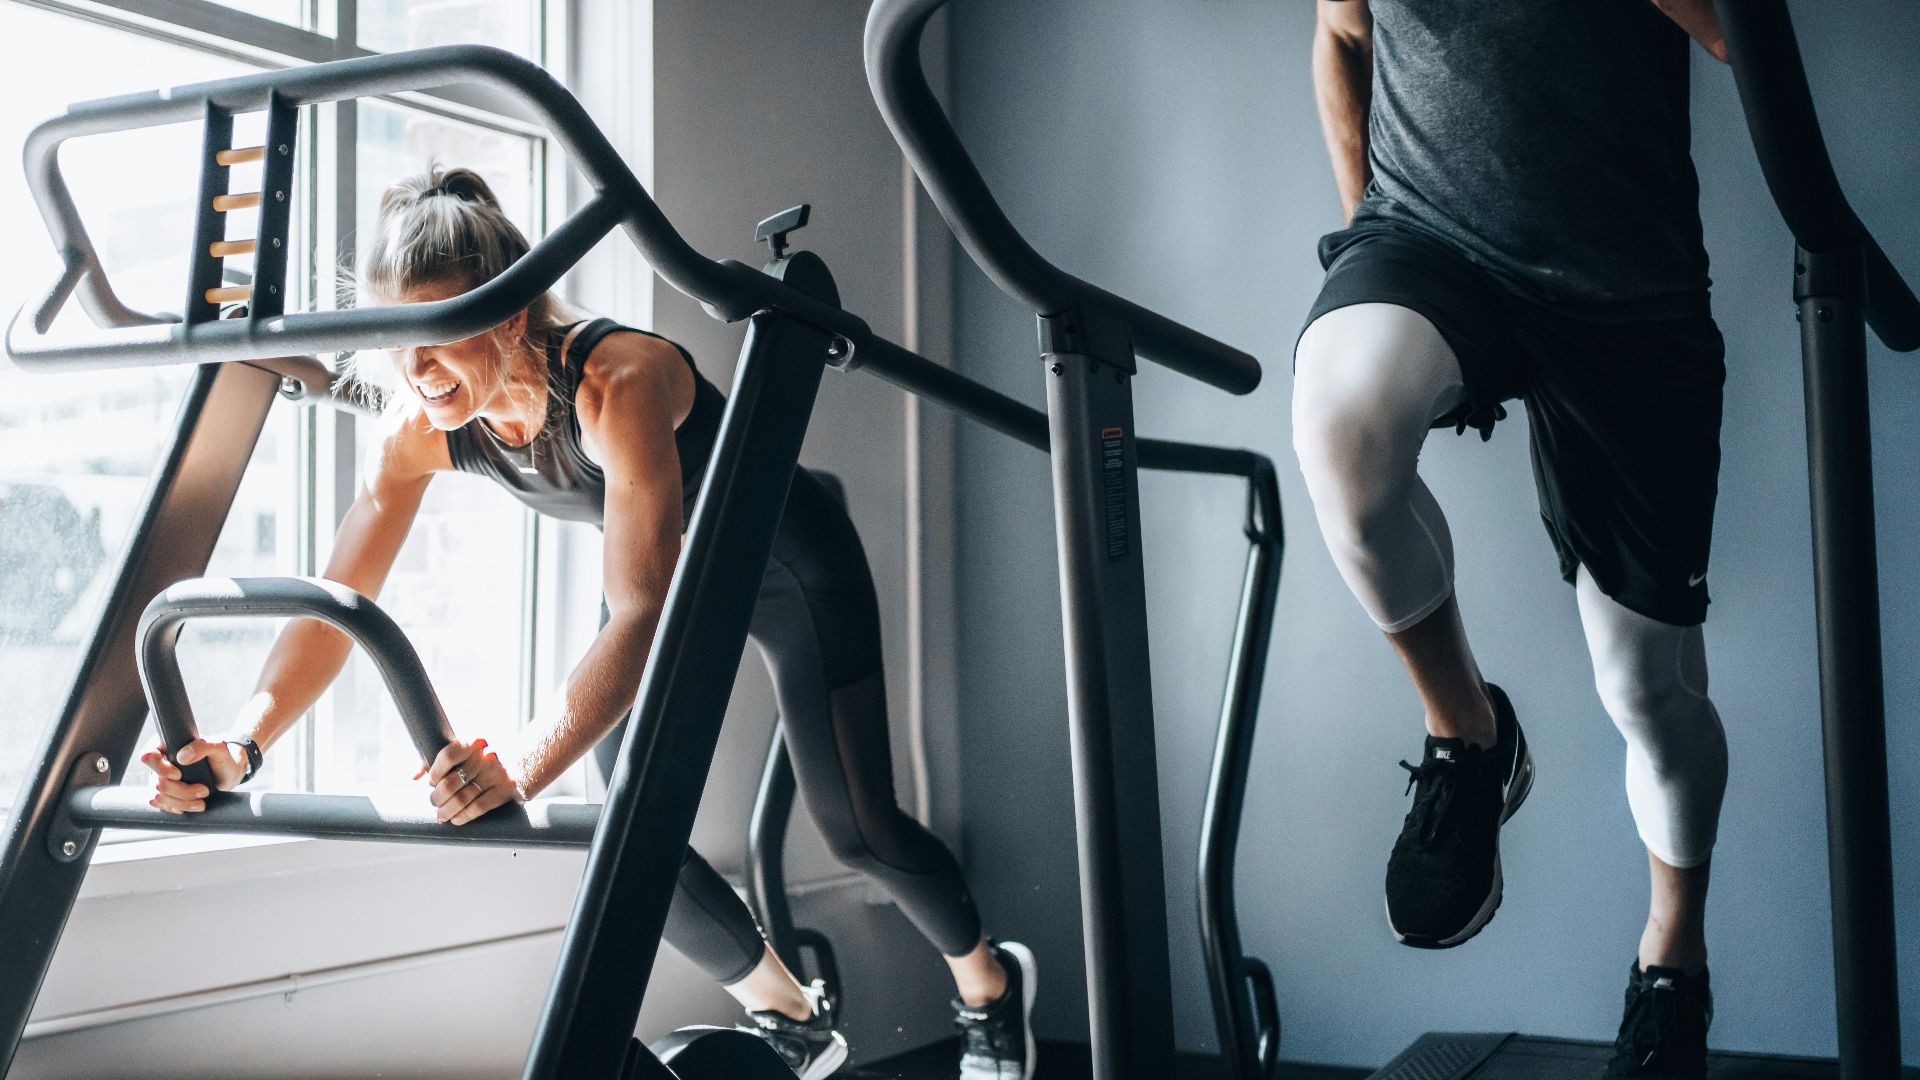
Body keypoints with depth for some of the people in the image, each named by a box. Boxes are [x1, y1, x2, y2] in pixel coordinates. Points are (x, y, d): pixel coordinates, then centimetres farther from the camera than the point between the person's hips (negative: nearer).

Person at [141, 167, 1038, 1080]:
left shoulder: (618, 380, -41)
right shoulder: (420, 426, -22)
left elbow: (641, 616, -48)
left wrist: (521, 765, -61)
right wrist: (243, 747, -37)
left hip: (791, 566, -6)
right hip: (674, 578, 6)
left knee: (857, 831, -6)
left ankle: (989, 987, 27)